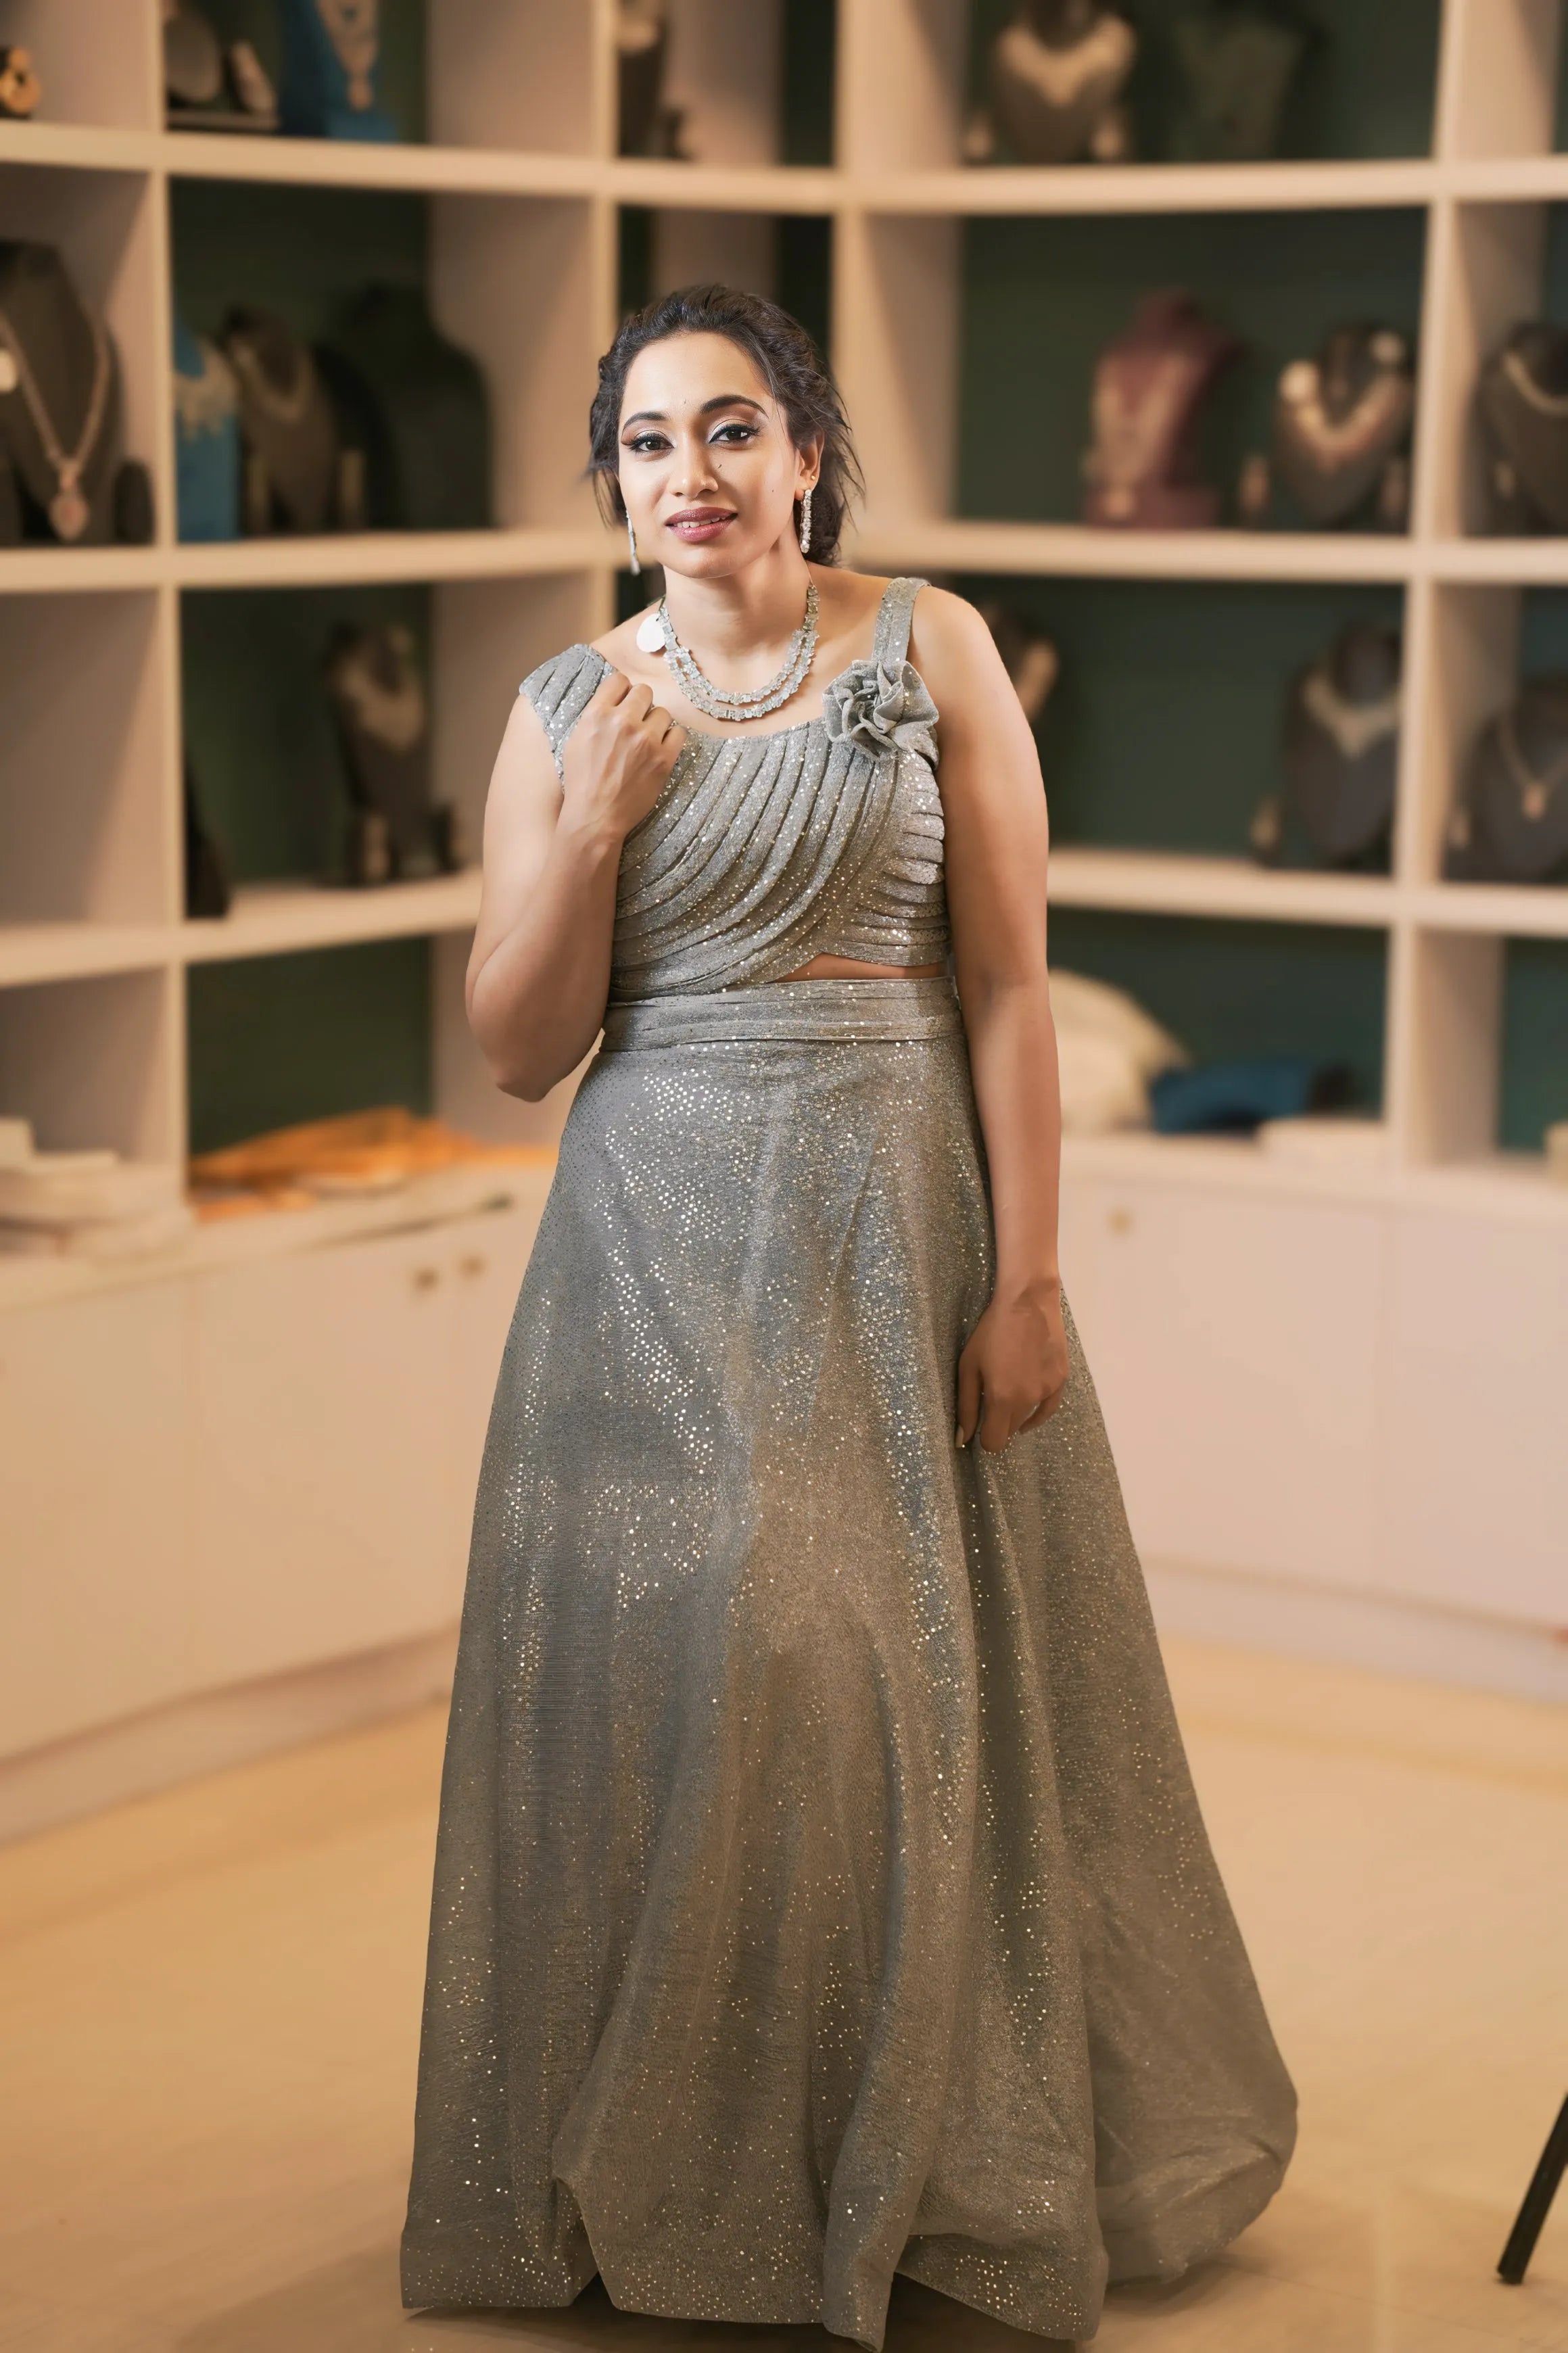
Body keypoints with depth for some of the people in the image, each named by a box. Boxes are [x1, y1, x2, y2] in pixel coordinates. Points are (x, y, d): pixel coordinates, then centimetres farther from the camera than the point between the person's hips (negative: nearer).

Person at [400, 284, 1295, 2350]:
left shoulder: (930, 650, 0)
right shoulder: (568, 707, 5)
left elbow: (1008, 984, -4)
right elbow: (520, 1050, 3)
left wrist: (1029, 1276, -9)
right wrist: (593, 821, -11)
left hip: (897, 1224, -1)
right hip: (659, 1249, 2)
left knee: (921, 1682, 3)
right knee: (664, 1673, 0)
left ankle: (943, 2160, 21)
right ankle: (676, 2166, 17)